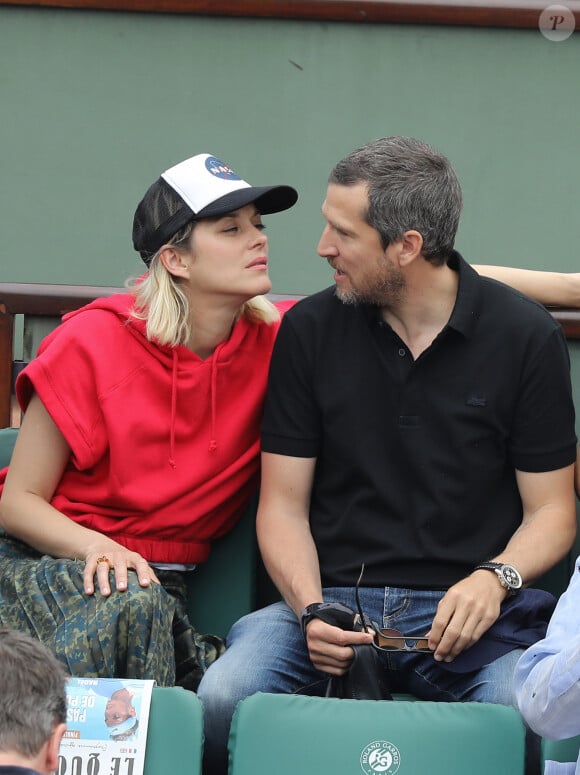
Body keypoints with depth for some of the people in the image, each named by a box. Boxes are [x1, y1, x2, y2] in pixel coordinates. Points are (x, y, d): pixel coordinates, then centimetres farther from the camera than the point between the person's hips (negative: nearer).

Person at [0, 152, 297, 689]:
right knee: (128, 603, -38)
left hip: (165, 588, 2)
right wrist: (96, 548, -24)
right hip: (48, 567, -2)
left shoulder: (272, 343, 0)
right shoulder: (94, 343, -8)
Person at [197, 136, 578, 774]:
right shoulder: (310, 330, 7)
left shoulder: (526, 336, 2)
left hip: (466, 608, -1)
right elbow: (283, 507, 8)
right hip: (333, 597, 2)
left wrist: (495, 579, -16)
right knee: (223, 697, -30)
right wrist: (311, 609, -12)